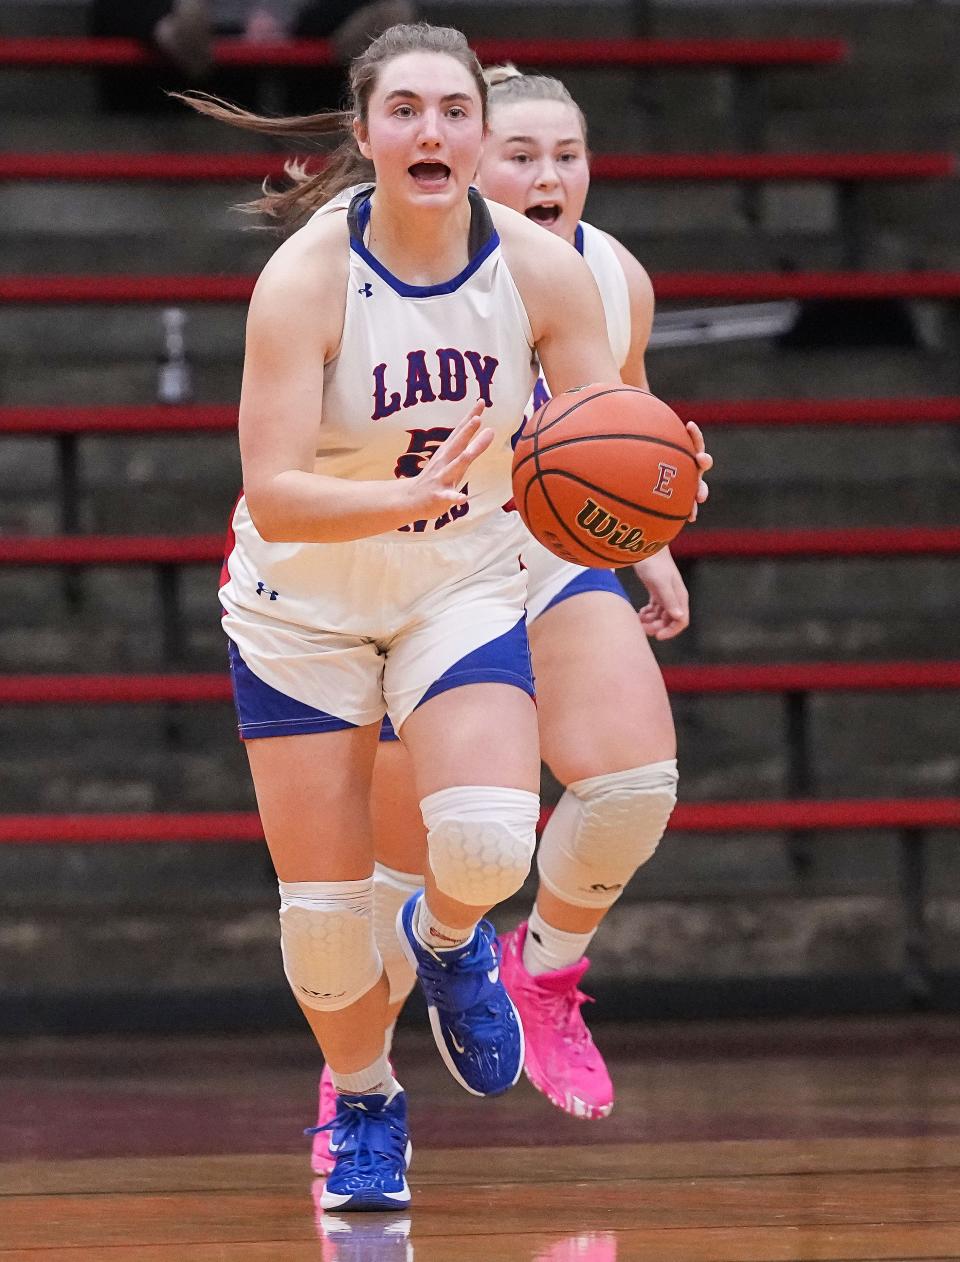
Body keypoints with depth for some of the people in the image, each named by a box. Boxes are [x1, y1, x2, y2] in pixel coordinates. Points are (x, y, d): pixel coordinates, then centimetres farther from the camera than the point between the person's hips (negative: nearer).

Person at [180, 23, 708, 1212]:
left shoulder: (541, 270, -16)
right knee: (323, 902, 0)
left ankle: (447, 936, 15)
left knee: (487, 843, -23)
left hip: (464, 590, 1)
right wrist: (412, 498, -47)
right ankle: (362, 1105, 30)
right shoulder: (306, 277, -24)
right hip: (303, 609, -1)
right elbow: (273, 495, -31)